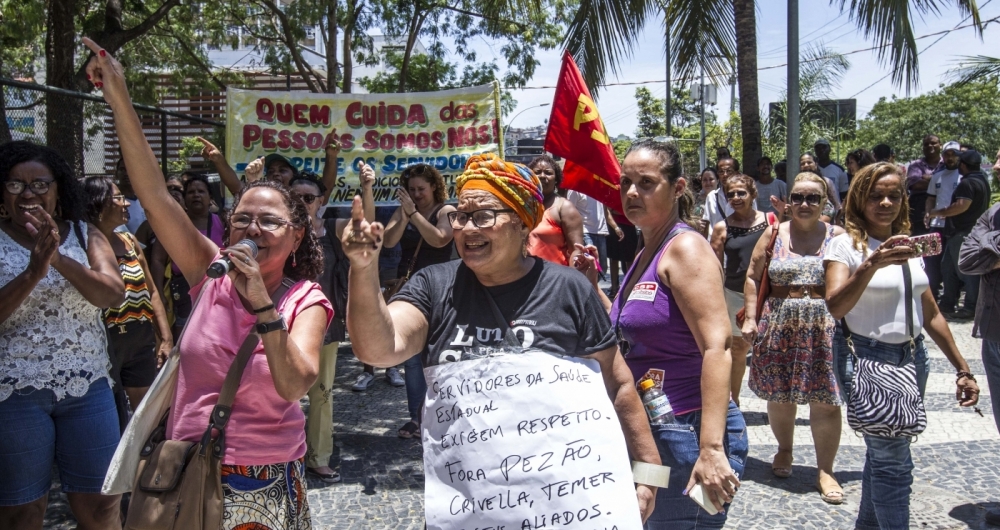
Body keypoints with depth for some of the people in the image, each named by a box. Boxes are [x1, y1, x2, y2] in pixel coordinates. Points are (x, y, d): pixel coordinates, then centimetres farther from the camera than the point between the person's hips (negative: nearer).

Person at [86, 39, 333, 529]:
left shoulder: (307, 302, -9)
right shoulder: (211, 275, -4)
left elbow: (294, 386, -24)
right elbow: (154, 194, -10)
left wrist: (261, 304, -32)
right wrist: (119, 98, -15)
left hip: (265, 483, -2)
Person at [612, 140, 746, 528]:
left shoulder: (685, 248, -14)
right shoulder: (644, 255, 11)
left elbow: (717, 348, -24)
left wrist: (711, 448, -31)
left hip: (688, 431, -9)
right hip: (648, 431, 9)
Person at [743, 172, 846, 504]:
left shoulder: (837, 236, 3)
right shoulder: (774, 234, 5)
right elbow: (753, 277, 4)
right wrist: (751, 318, -2)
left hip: (825, 327, -1)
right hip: (779, 325, 1)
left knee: (825, 399, 0)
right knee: (779, 394, 10)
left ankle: (825, 470, 13)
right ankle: (784, 450, 35)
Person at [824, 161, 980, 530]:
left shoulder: (908, 245, 10)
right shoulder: (846, 244, -10)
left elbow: (930, 313, 16)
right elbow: (835, 307, -26)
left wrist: (961, 368, 16)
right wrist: (871, 264, -39)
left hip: (913, 359, 6)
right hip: (866, 360, -6)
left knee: (884, 451, 14)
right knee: (893, 459, -6)